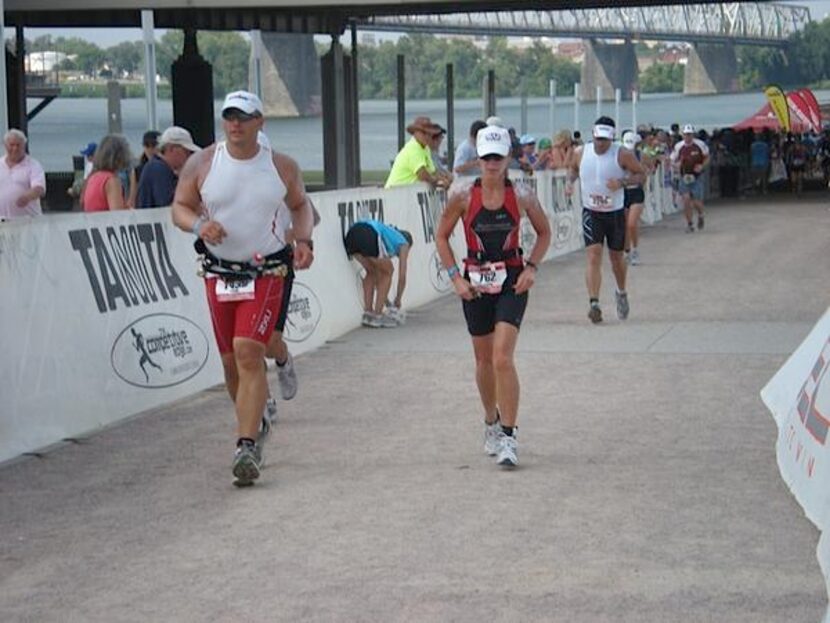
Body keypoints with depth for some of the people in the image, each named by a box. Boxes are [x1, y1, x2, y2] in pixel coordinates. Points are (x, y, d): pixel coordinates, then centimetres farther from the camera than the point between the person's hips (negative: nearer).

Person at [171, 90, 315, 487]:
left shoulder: (282, 167, 1)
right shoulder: (201, 164, 0)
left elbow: (300, 205, 16)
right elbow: (179, 207, 4)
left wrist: (303, 240, -1)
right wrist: (199, 225, -17)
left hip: (266, 273, -2)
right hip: (219, 272, 2)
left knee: (248, 353, -17)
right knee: (230, 361, 8)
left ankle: (246, 447, -19)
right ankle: (256, 424, 34)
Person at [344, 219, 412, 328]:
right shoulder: (403, 243, 27)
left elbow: (377, 272, 46)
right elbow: (402, 277, 22)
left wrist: (383, 298, 52)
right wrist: (398, 301, 35)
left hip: (351, 234, 6)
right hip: (369, 237, -6)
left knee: (371, 272, 28)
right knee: (387, 272, 17)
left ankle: (368, 313, 23)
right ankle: (377, 316, 13)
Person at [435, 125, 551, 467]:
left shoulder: (521, 196, -6)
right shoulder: (463, 195, -7)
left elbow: (544, 233, 10)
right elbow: (442, 237, 5)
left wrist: (532, 266, -3)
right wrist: (455, 277, -4)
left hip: (511, 283, -2)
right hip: (475, 282, 2)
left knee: (502, 358, -15)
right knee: (484, 360, 14)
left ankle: (508, 436, -11)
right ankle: (491, 423, 37)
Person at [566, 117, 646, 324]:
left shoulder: (622, 155, -12)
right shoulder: (581, 154, -4)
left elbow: (642, 175, -5)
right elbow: (573, 168, 17)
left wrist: (622, 182, -22)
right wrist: (570, 181, -3)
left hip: (615, 213, 0)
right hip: (591, 213, 0)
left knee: (616, 256, 16)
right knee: (593, 256, -15)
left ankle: (621, 293, 43)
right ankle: (594, 303, -21)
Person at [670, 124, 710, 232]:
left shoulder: (700, 144, -7)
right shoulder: (678, 146, -5)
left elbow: (707, 157, 8)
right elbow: (673, 161, 7)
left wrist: (702, 166, -11)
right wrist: (676, 164, -16)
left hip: (696, 177, -1)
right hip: (683, 177, 1)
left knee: (697, 202, -4)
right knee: (686, 199, -11)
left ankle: (700, 215, 32)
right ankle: (689, 224, 4)